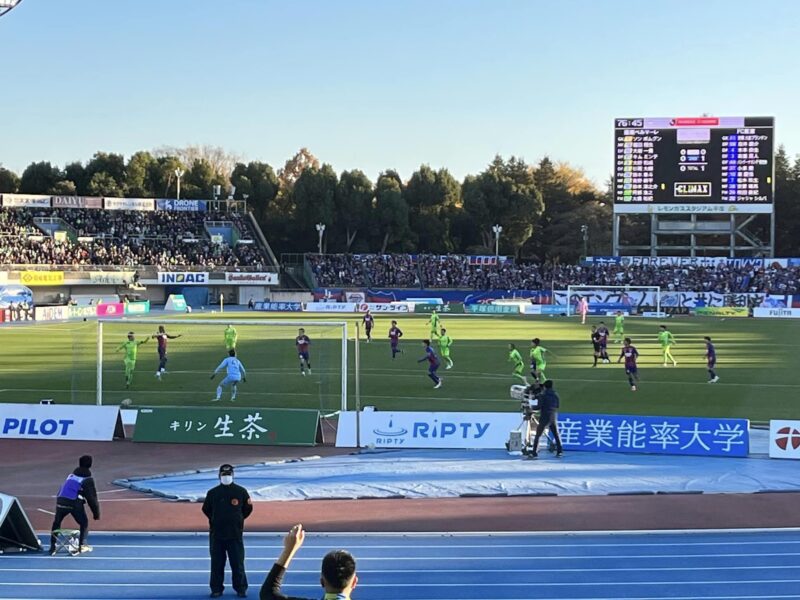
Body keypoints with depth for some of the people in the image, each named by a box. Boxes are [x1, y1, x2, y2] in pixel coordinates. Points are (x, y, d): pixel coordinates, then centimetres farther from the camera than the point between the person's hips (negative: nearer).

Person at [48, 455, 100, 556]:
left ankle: (52, 546, 15)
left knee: (56, 523, 21)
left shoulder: (71, 475, 23)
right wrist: (96, 513, 7)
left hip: (61, 501, 4)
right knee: (84, 523, 15)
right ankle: (82, 545, 8)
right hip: (75, 503, -4)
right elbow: (92, 497, 3)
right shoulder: (88, 479, 7)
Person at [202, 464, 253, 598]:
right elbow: (206, 509, 14)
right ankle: (216, 589, 13)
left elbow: (248, 508, 9)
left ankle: (241, 589, 10)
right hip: (216, 534, 1)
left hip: (235, 533, -1)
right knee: (217, 563, 5)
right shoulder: (212, 493, 2)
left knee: (237, 562, 1)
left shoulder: (241, 492, -1)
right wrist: (216, 520, 12)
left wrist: (237, 519, 9)